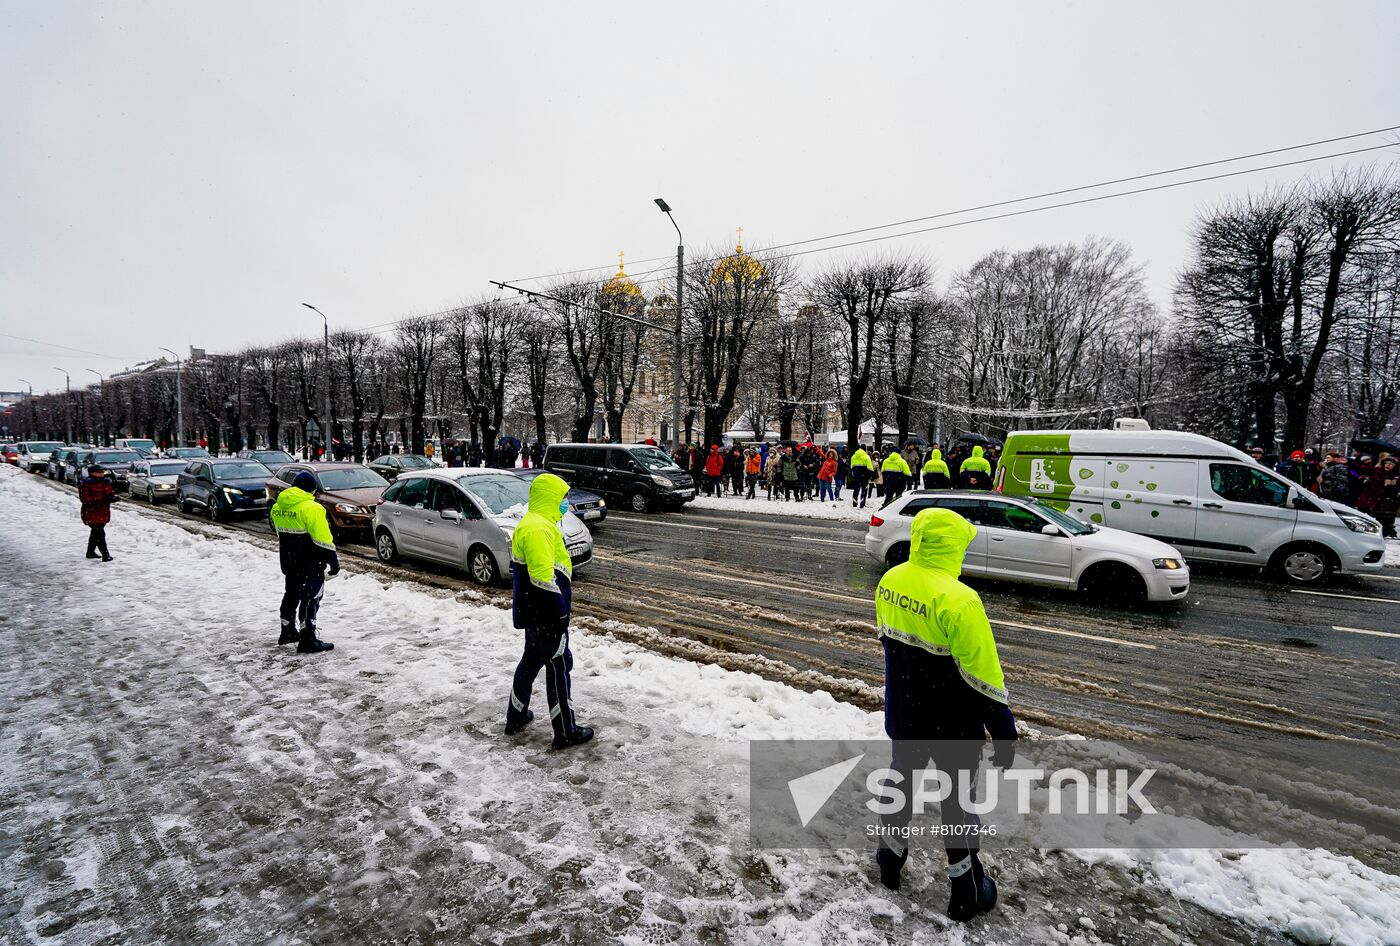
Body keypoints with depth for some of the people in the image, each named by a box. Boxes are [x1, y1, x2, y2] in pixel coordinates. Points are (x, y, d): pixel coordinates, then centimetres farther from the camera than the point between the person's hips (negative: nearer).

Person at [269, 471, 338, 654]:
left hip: (288, 561, 8)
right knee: (310, 599, -3)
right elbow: (322, 539, -20)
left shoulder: (277, 507, 7)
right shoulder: (312, 508, -19)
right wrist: (333, 560, -12)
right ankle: (307, 640, -2)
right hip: (310, 564, -8)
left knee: (291, 594, 22)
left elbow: (280, 534, 18)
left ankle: (288, 632, 35)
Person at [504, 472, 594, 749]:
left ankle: (515, 716, 38)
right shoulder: (538, 529, -22)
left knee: (531, 661, 23)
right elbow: (543, 576, -29)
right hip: (546, 615, -11)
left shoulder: (531, 524, 13)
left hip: (534, 613, 11)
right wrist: (561, 609, -22)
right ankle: (566, 732, 10)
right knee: (559, 667, -1)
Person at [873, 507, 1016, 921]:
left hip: (902, 713, 6)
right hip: (951, 726, -5)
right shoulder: (958, 600, -30)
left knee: (901, 777, 26)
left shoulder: (889, 581, -8)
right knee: (959, 799, 16)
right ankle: (965, 891, 34)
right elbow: (983, 678, -24)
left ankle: (890, 856, 45)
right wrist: (1005, 734, -11)